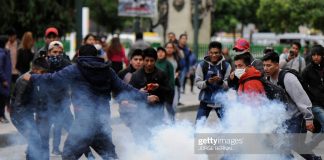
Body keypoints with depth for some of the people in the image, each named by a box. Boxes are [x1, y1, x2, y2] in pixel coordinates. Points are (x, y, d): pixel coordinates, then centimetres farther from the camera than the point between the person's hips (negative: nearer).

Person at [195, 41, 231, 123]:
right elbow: (198, 83, -4)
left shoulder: (226, 66, -3)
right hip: (206, 100, 0)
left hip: (221, 101, 0)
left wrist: (221, 81, -24)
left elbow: (228, 85, -4)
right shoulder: (202, 65, -3)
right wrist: (207, 82, -22)